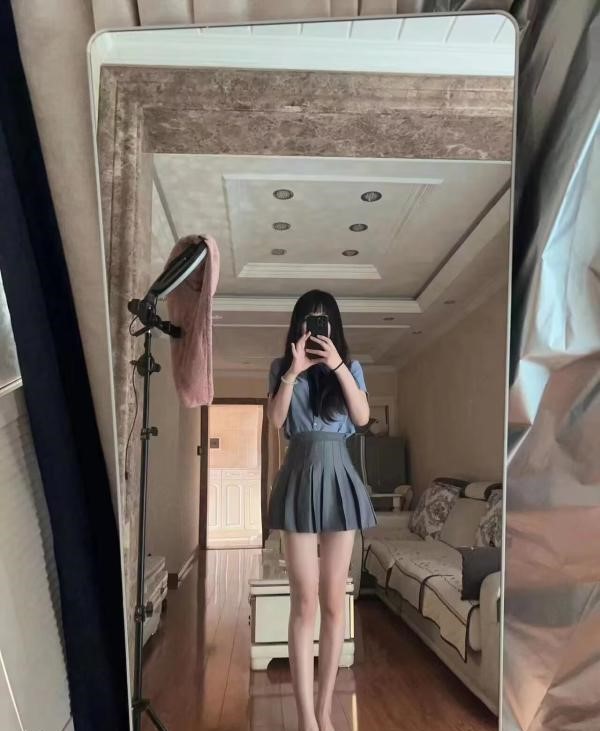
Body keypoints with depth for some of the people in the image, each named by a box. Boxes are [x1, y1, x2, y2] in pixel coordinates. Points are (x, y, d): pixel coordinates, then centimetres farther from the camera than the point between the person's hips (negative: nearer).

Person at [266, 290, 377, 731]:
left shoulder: (351, 368, 9)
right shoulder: (282, 368, 8)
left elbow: (362, 417, -5)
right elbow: (276, 420, -5)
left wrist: (338, 366, -13)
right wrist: (293, 371, -15)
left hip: (338, 477, 1)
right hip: (299, 478, -1)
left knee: (334, 602, 6)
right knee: (304, 602, 0)